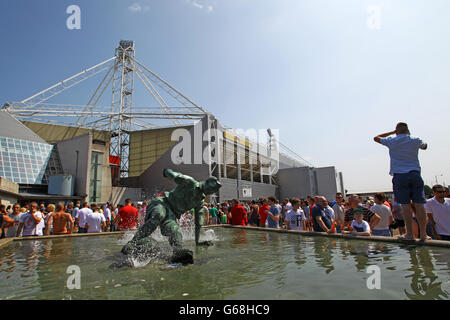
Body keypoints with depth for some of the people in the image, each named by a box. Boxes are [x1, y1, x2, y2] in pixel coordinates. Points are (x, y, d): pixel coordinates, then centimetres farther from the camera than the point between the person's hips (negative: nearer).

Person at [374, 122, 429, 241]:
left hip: (400, 176, -2)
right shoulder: (415, 141, 6)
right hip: (415, 174, 2)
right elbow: (424, 146, 30)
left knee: (406, 205, -2)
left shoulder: (392, 141, 1)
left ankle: (409, 234, 1)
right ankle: (423, 234, 6)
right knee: (419, 204, 3)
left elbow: (376, 138, 18)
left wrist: (392, 132, 21)